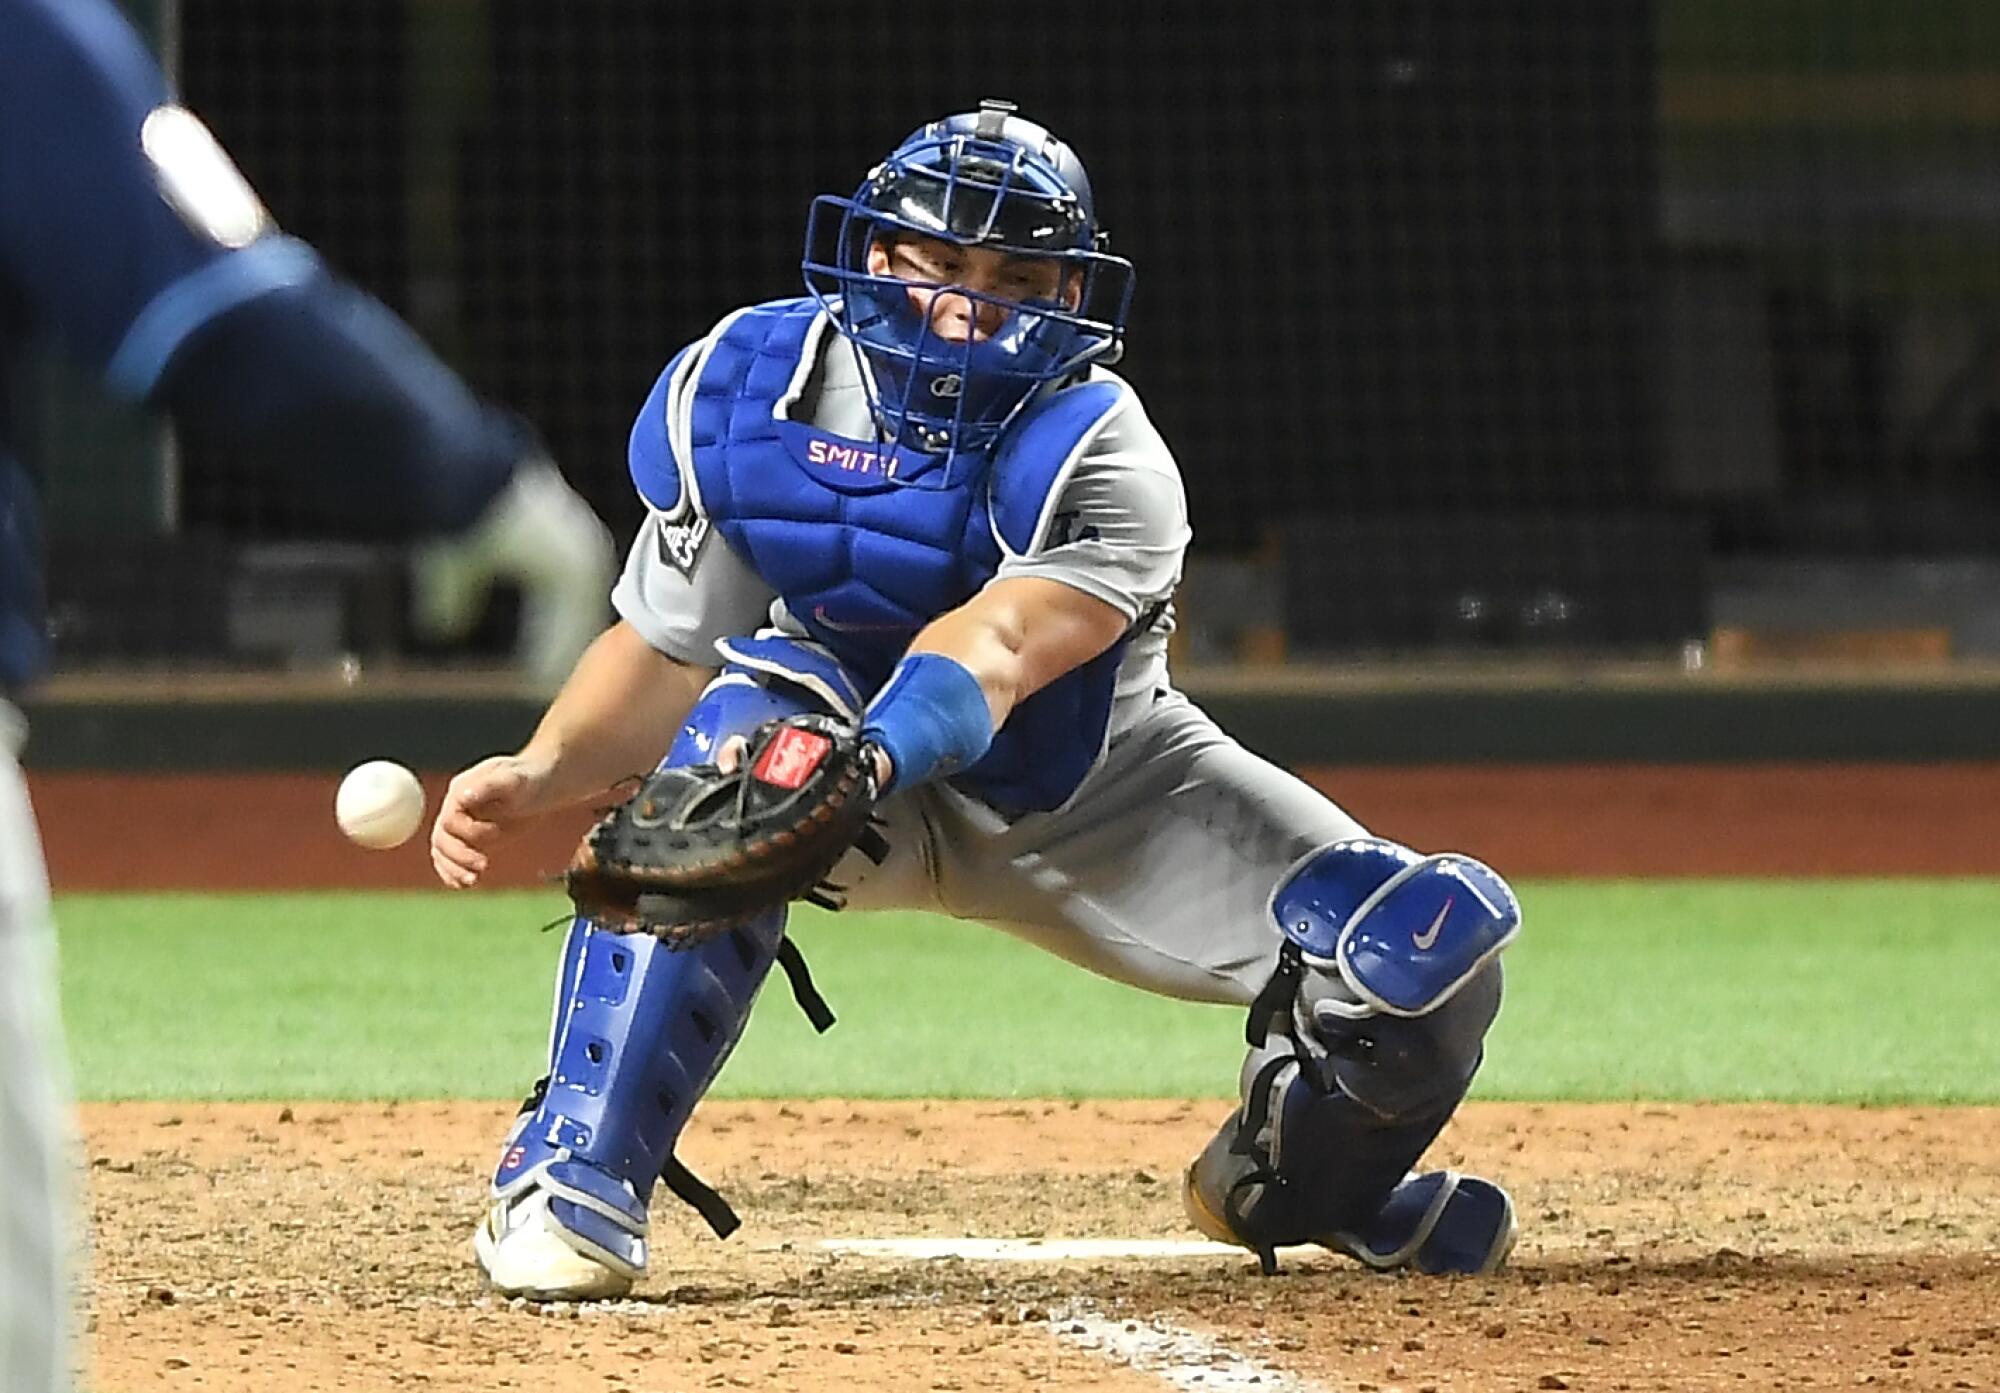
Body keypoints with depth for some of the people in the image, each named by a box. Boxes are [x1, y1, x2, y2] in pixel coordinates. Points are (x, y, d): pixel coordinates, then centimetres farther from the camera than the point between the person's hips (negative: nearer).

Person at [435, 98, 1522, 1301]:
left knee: (1436, 942, -17)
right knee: (763, 697, -37)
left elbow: (992, 650, -46)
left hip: (1096, 798, 0)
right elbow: (665, 650, -12)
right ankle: (577, 1168, -33)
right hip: (845, 752, 0)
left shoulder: (1103, 460, -28)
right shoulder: (740, 393, -18)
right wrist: (540, 774, -33)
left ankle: (1290, 1182, 21)